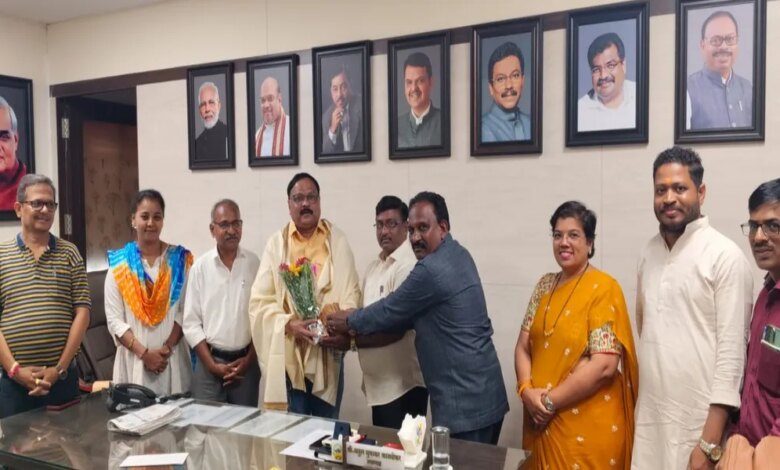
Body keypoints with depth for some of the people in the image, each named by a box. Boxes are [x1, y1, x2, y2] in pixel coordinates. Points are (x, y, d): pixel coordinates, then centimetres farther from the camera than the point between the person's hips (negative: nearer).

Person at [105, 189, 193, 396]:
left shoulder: (180, 259, 3)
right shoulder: (119, 263, 2)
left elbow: (185, 311, -1)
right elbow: (114, 319, -1)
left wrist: (167, 347, -12)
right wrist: (144, 352, -10)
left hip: (173, 358, 0)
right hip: (134, 358, 0)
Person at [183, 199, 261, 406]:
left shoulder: (255, 264, -1)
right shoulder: (200, 267, -1)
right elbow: (191, 323, 0)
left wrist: (249, 359, -5)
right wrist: (212, 365, -6)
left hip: (246, 361, 0)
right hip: (209, 361, 0)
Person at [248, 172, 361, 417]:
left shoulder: (338, 240, 3)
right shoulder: (276, 243, 1)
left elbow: (351, 292, -1)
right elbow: (260, 300, -3)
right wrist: (289, 324, -18)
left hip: (328, 352, 1)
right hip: (287, 353, 0)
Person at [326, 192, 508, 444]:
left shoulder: (431, 269, -22)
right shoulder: (457, 254, 10)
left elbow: (391, 310, -8)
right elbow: (407, 314, 16)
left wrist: (350, 322, 9)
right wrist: (360, 321, 13)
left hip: (464, 403, -10)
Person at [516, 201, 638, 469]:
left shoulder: (603, 288, -12)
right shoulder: (545, 285, 7)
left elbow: (604, 365, -19)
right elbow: (523, 346, 6)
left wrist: (550, 402, -15)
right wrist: (526, 390, -10)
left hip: (588, 426, -5)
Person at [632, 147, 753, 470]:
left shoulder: (726, 256, -10)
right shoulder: (649, 252, 8)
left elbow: (732, 352, -13)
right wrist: (635, 407, 10)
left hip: (698, 421, -5)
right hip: (648, 416, 5)